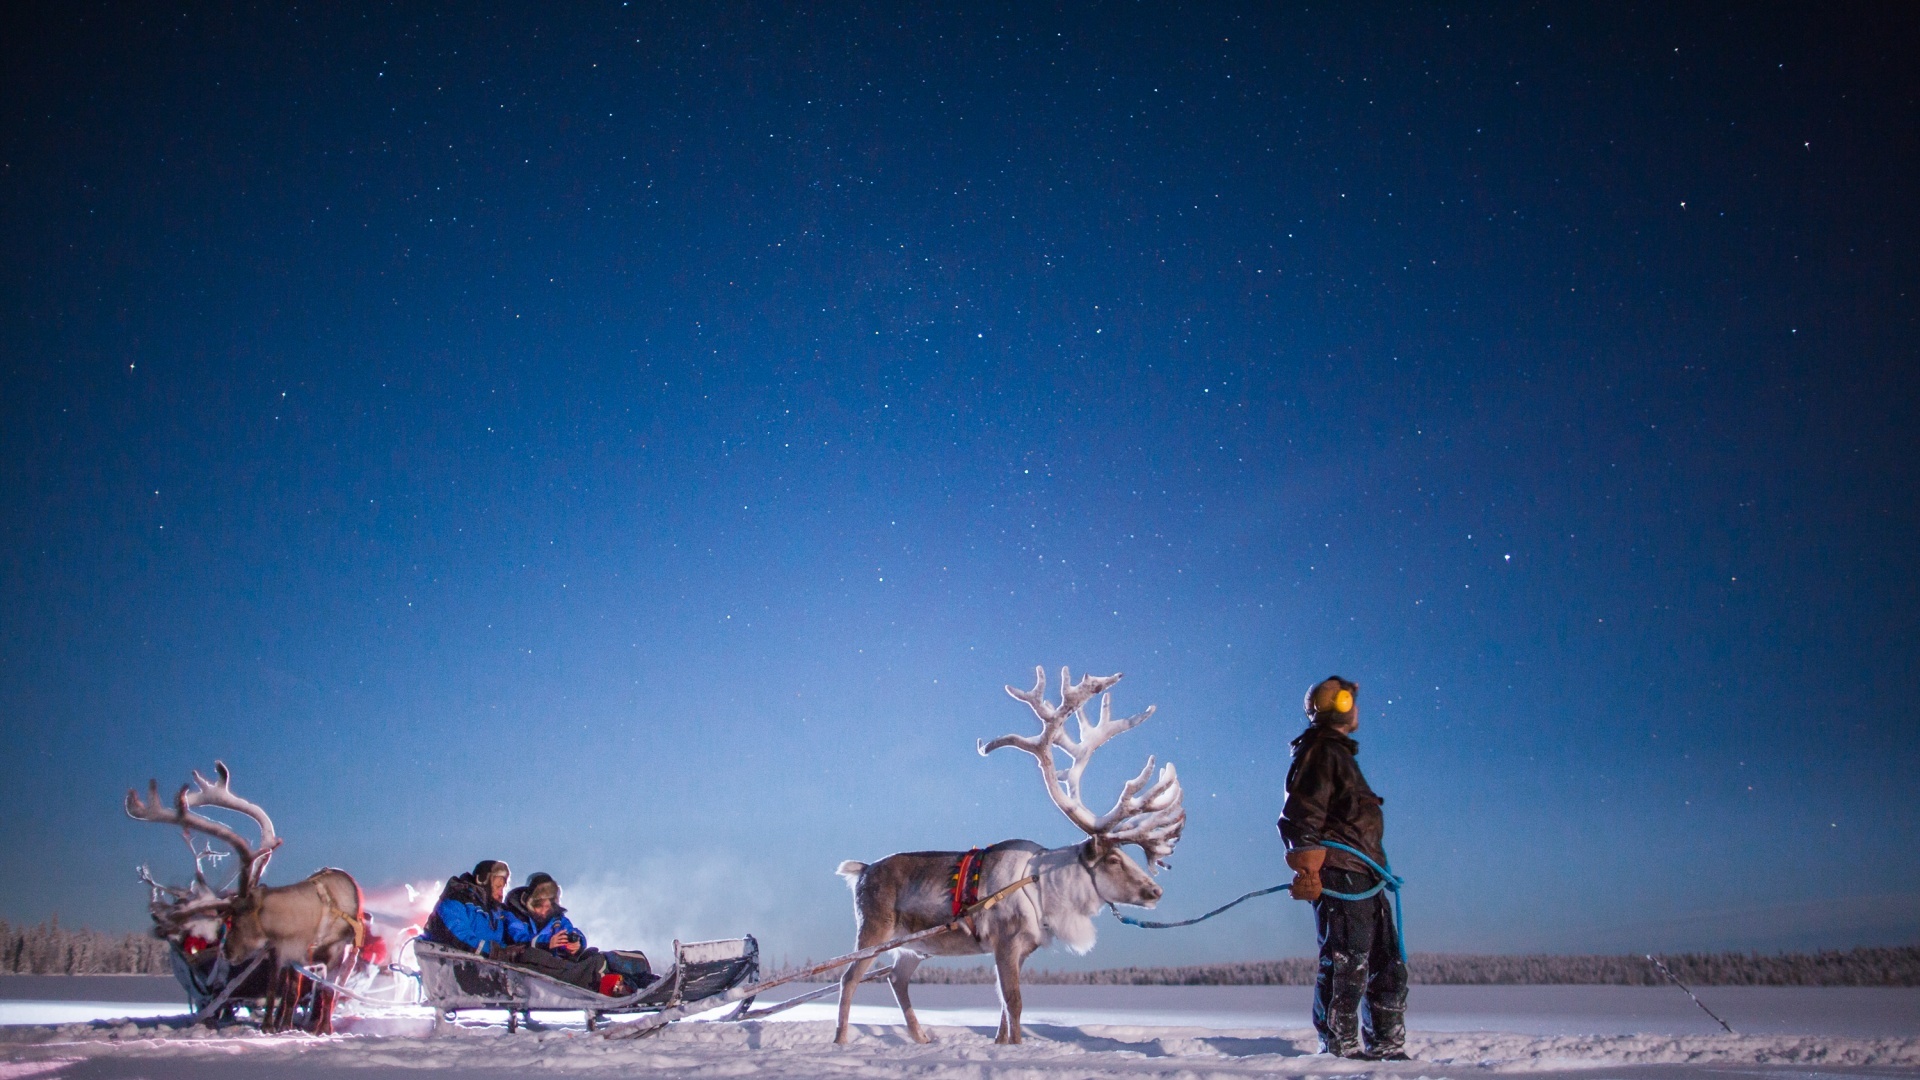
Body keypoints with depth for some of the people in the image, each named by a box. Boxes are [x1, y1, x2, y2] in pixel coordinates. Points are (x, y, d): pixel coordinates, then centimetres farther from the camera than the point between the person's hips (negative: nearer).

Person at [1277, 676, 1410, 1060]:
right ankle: (1339, 1049, -7)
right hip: (1338, 875, -10)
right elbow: (1301, 817, -17)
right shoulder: (1320, 753, -7)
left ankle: (1386, 1047, 16)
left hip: (1363, 877, 10)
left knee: (1389, 966, 11)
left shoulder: (1339, 754, 25)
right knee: (1346, 963, -11)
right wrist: (1307, 871, -24)